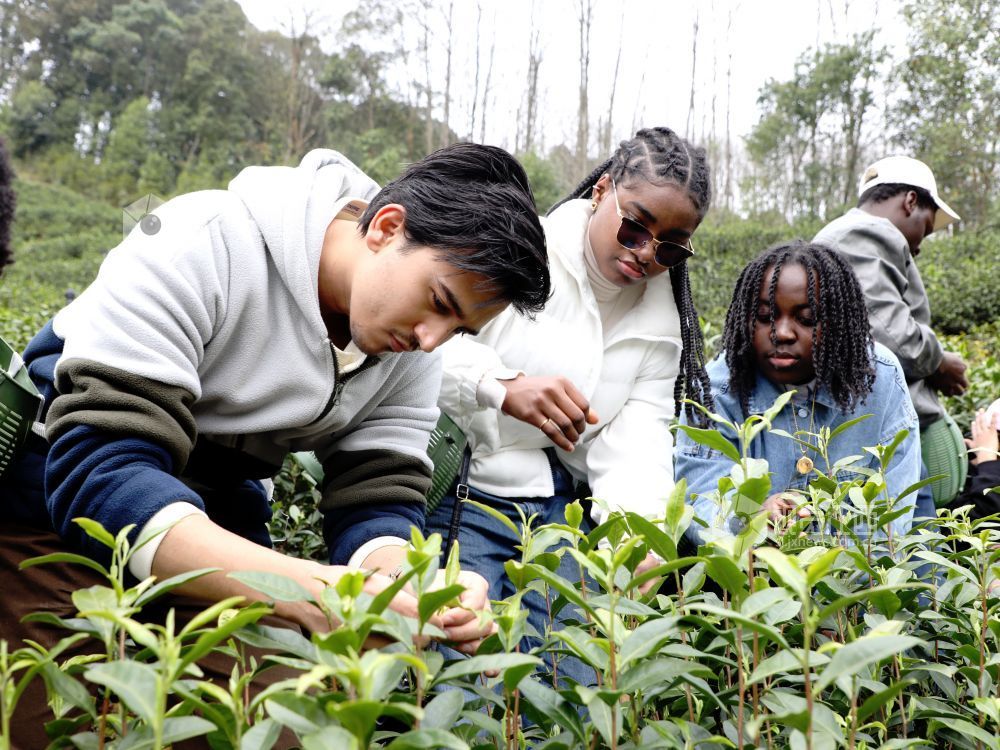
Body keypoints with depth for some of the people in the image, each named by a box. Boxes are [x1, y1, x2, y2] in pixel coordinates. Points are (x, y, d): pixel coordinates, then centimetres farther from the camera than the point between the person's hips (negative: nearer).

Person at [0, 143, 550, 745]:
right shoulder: (205, 243, -25)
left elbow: (375, 500, -8)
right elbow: (94, 470, -32)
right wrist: (310, 590, -44)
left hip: (217, 532, 5)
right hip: (55, 504, -4)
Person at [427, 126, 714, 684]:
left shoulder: (662, 319, 8)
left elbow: (637, 433, -4)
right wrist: (504, 385, -42)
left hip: (558, 508, 5)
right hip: (461, 491, -5)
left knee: (582, 679, -3)